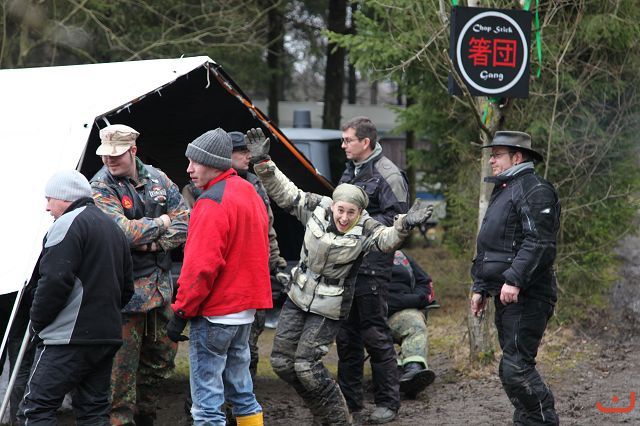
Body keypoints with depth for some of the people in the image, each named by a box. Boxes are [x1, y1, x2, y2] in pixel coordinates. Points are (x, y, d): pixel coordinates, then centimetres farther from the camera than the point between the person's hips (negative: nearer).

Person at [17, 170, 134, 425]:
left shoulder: (68, 224, -9)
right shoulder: (113, 229, 20)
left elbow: (55, 281, -19)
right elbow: (126, 287, 24)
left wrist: (37, 322, -8)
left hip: (68, 339, -9)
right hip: (108, 336, 9)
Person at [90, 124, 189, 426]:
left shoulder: (157, 179, 7)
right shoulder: (101, 188, -9)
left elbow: (184, 222, 3)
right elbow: (122, 231, -22)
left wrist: (154, 243, -13)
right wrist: (160, 223, -9)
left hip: (160, 285, 6)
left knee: (161, 356, 16)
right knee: (122, 366, -6)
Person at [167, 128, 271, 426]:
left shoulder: (212, 203, -17)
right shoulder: (249, 193, 12)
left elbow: (201, 266, -22)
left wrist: (181, 312, -16)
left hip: (215, 312, -9)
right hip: (246, 309, 9)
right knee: (240, 391, 19)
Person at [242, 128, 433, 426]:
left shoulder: (365, 230, -19)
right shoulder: (317, 208, -11)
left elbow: (387, 239, -37)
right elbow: (284, 192, -5)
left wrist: (404, 226, -58)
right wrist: (262, 163, -16)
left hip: (329, 308, -5)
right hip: (298, 298, 5)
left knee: (306, 364, -12)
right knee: (281, 361, 8)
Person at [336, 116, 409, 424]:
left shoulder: (388, 175, -11)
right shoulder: (350, 171, 17)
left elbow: (396, 220, -17)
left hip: (371, 265, -9)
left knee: (375, 334, -4)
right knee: (346, 335, 12)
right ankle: (350, 400, 21)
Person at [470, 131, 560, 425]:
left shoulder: (533, 190, -11)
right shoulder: (503, 191, 21)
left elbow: (539, 243, -22)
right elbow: (488, 247, 26)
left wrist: (515, 280, -27)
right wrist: (480, 288, 23)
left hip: (525, 297, -10)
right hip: (505, 295, 10)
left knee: (516, 368, -15)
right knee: (510, 368, 12)